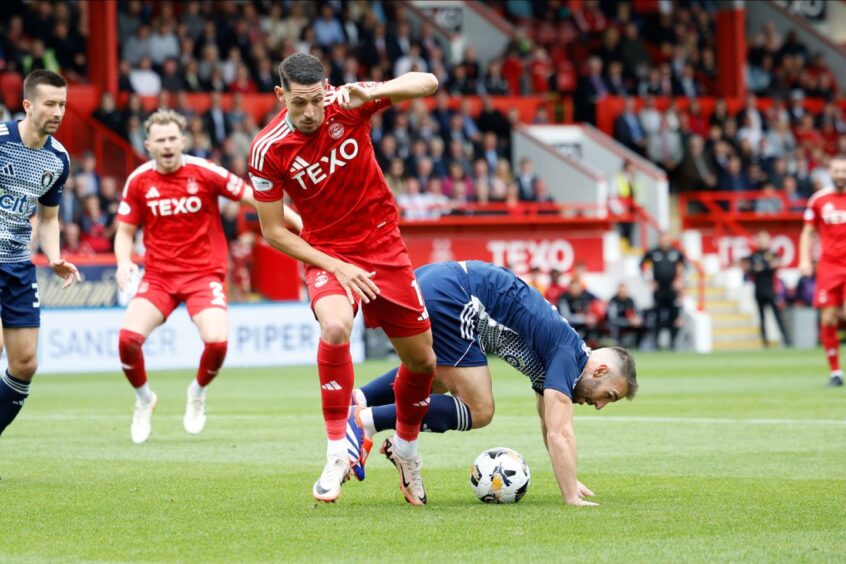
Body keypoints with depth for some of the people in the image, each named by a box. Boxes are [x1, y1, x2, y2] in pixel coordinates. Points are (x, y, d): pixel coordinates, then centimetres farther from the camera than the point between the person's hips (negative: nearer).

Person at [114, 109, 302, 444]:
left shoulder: (204, 172, -7)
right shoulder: (138, 181, -1)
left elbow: (254, 197, -3)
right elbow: (125, 231, 8)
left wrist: (301, 224, -8)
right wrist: (124, 263, -13)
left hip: (204, 273, -2)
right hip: (158, 275, 2)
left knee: (216, 341, -24)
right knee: (128, 337, -21)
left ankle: (198, 393, 12)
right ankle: (144, 399, 11)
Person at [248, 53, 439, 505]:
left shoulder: (346, 104, -13)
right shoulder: (267, 150, -16)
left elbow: (427, 83, -16)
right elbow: (273, 232, -9)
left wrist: (374, 92, -34)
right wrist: (334, 266, -17)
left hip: (384, 247, 3)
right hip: (327, 254, -3)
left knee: (422, 360, 9)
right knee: (335, 327, -34)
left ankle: (405, 447, 37)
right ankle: (337, 453, -25)